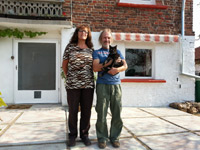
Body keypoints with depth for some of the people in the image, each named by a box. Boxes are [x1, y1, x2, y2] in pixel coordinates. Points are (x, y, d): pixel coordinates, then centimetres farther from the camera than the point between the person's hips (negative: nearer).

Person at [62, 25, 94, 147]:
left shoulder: (91, 49, 9)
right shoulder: (70, 47, 3)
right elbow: (64, 65, 9)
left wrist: (89, 78, 9)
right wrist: (69, 77, 10)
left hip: (88, 85, 2)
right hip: (73, 84, -2)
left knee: (86, 111, 8)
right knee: (73, 111, 8)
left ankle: (84, 134, 25)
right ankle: (72, 135, 24)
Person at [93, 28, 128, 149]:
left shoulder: (117, 52, 19)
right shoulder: (97, 52, 11)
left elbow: (125, 66, 8)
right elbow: (95, 68, -5)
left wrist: (117, 69, -13)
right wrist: (111, 62, -14)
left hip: (116, 85, 3)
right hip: (102, 85, -2)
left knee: (117, 113, 3)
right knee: (102, 113, -1)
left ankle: (115, 137, 18)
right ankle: (102, 138, 13)